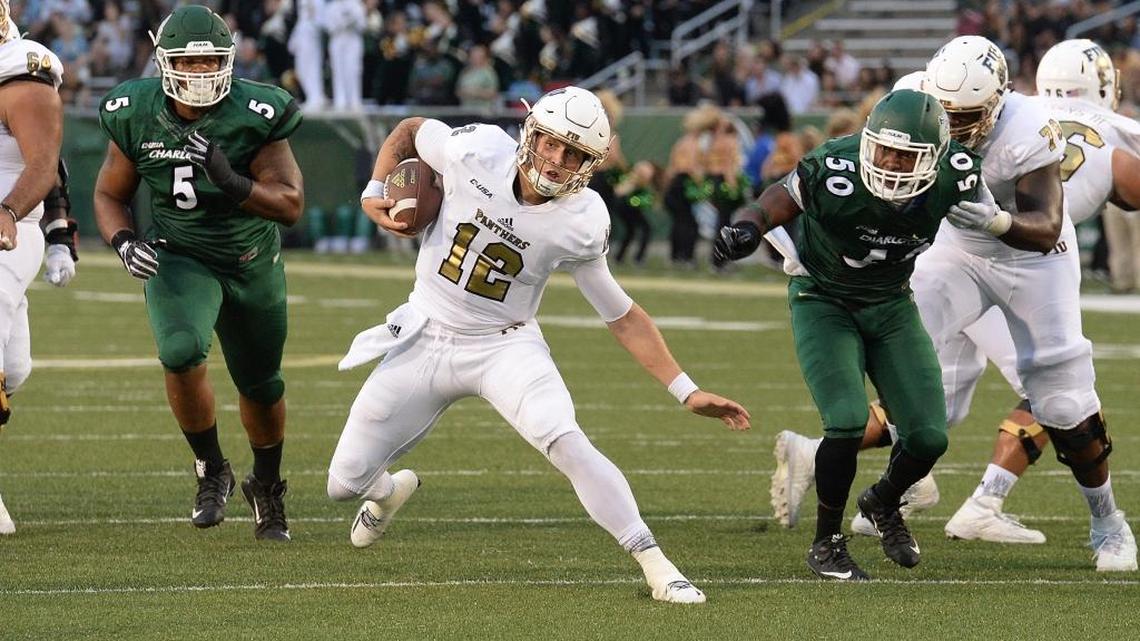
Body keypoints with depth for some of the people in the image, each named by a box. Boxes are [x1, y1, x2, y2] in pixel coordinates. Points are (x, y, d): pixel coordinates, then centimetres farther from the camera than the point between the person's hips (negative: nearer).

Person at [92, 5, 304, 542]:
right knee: (181, 352, -28)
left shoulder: (254, 117, -20)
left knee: (261, 386, 12)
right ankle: (211, 472, -5)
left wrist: (232, 182, -38)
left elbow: (290, 205, -22)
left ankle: (267, 488, 42)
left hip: (252, 266, 0)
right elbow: (110, 195, 2)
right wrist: (125, 243, -18)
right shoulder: (136, 116, -12)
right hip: (180, 260, 0)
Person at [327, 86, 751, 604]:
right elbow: (409, 132, 7)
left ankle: (656, 566, -24)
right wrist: (374, 192, -6)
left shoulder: (579, 224, -16)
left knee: (567, 443, -30)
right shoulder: (475, 153, -16)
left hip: (503, 346, -2)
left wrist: (687, 391, -8)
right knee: (345, 483, 5)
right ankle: (390, 490, 44)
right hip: (424, 340, 2)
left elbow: (622, 317, -5)